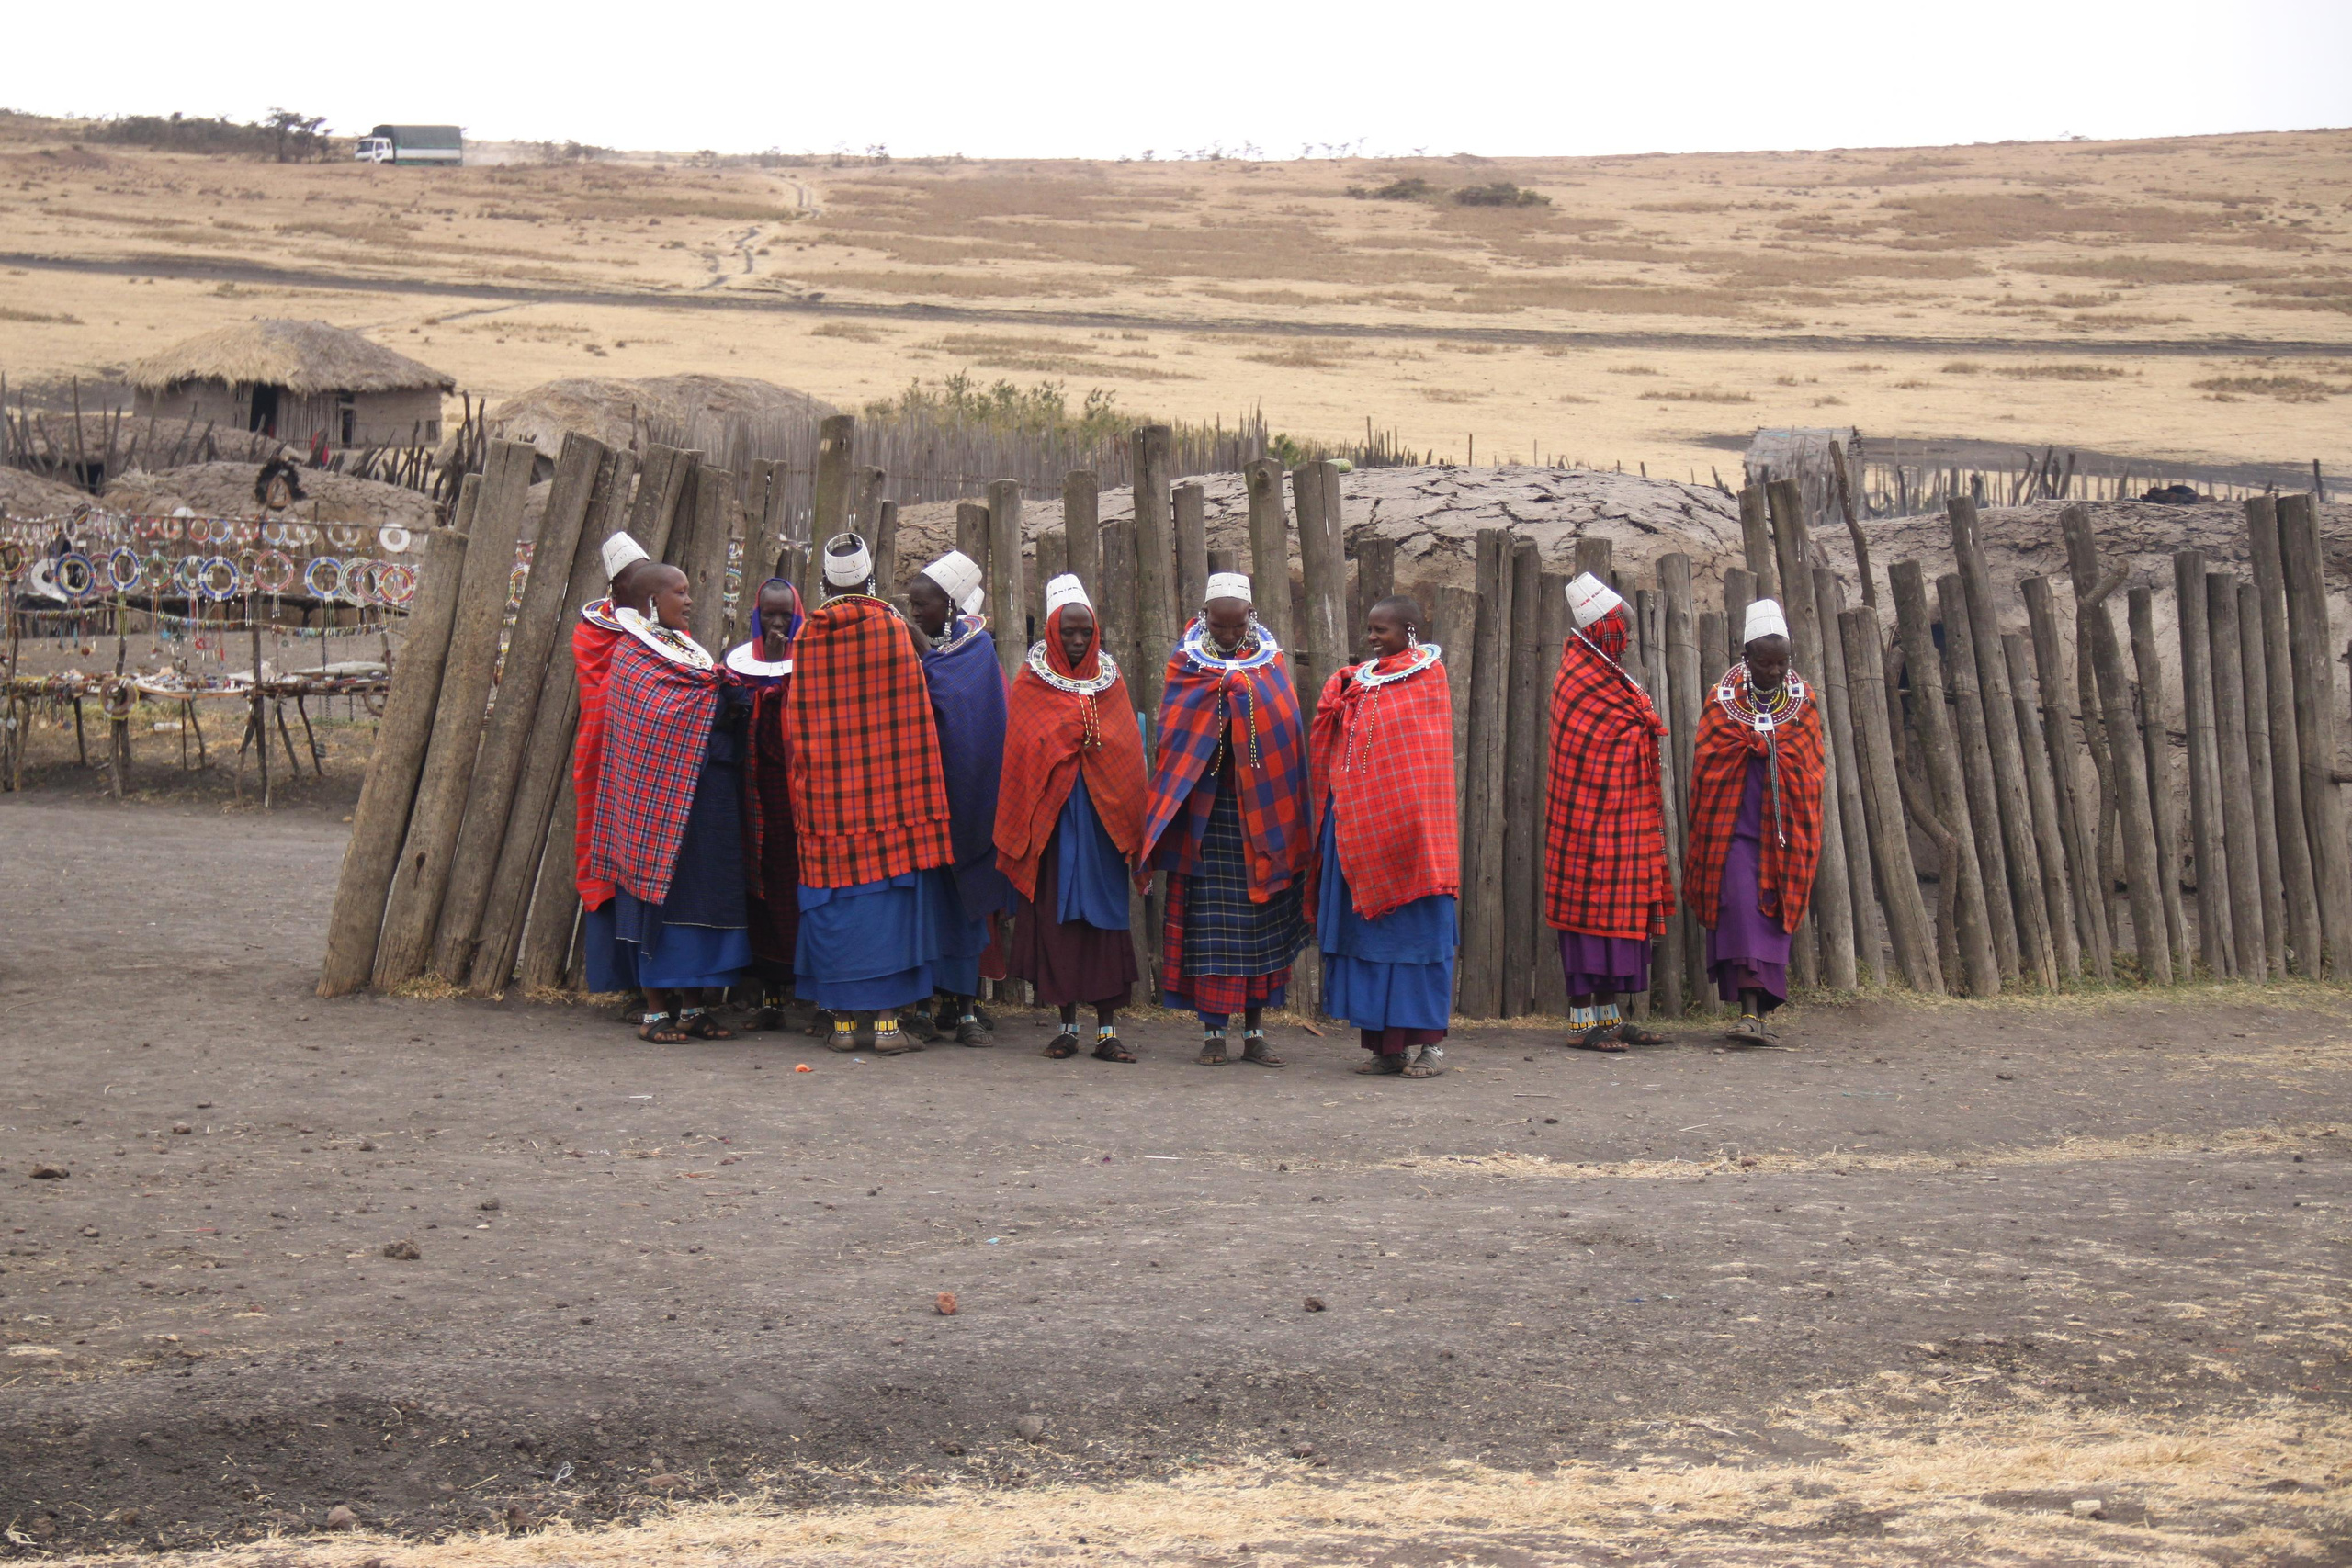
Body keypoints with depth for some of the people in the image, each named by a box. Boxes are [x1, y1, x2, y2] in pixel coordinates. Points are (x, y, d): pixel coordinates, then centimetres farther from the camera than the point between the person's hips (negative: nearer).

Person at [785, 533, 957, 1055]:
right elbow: (914, 713, -1)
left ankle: (844, 1019, 5)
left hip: (826, 795, 2)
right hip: (888, 795, -2)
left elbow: (795, 724, 5)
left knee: (835, 900, 5)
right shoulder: (893, 627, -1)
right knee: (888, 896, 0)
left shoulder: (807, 636, 3)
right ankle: (886, 1021, -4)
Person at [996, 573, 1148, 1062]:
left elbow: (1131, 752, 8)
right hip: (1051, 817, -1)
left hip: (1103, 817, 1)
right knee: (1056, 916, 1)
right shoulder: (1032, 682, 4)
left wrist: (1130, 823, 0)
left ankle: (1107, 1030, -2)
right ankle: (1068, 1026, 9)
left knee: (1104, 915, -2)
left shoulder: (1110, 679, 8)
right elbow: (1023, 752, 1)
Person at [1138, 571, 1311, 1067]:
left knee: (1260, 913, 3)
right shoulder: (1187, 662, 4)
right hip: (1205, 811, -1)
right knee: (1208, 916, -3)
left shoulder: (1271, 662, 7)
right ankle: (1213, 1031, 2)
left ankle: (1255, 1030, 10)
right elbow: (1172, 734, 1)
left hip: (1260, 814, 1)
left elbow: (1287, 736, 5)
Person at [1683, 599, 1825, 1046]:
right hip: (1734, 825, -3)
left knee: (1773, 912, 3)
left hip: (1784, 830, 3)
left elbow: (1811, 766, 11)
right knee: (1741, 906, -14)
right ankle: (1752, 1008, -19)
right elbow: (1705, 766, 1)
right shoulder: (1722, 699, -1)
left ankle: (1756, 1011, 9)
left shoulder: (1803, 699, 6)